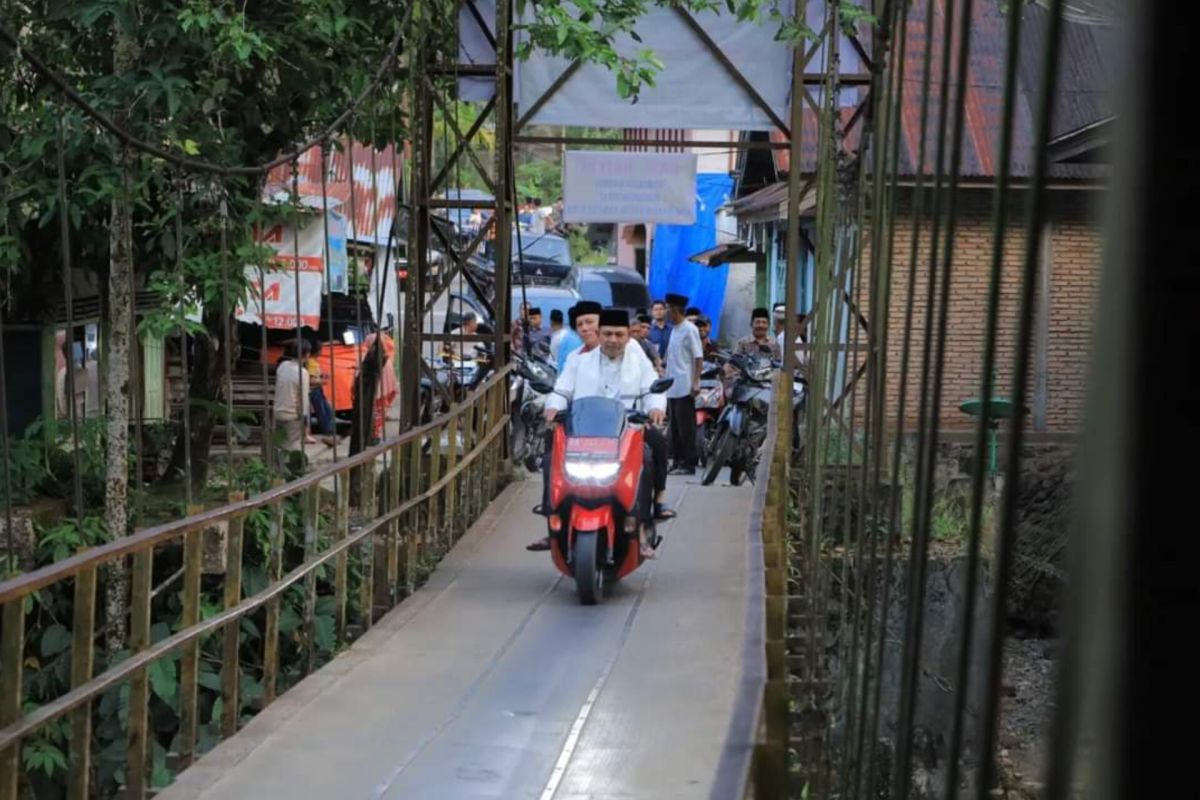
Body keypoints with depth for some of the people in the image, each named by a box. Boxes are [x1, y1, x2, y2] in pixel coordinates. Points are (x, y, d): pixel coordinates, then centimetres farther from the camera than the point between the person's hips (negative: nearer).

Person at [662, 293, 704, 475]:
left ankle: (689, 464, -4)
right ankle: (678, 461, 16)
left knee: (686, 426, -6)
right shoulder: (675, 330, 16)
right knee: (675, 426, 10)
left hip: (685, 387, -8)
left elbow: (699, 358, -13)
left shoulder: (689, 330, -9)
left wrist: (696, 382, -19)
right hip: (672, 387, 8)